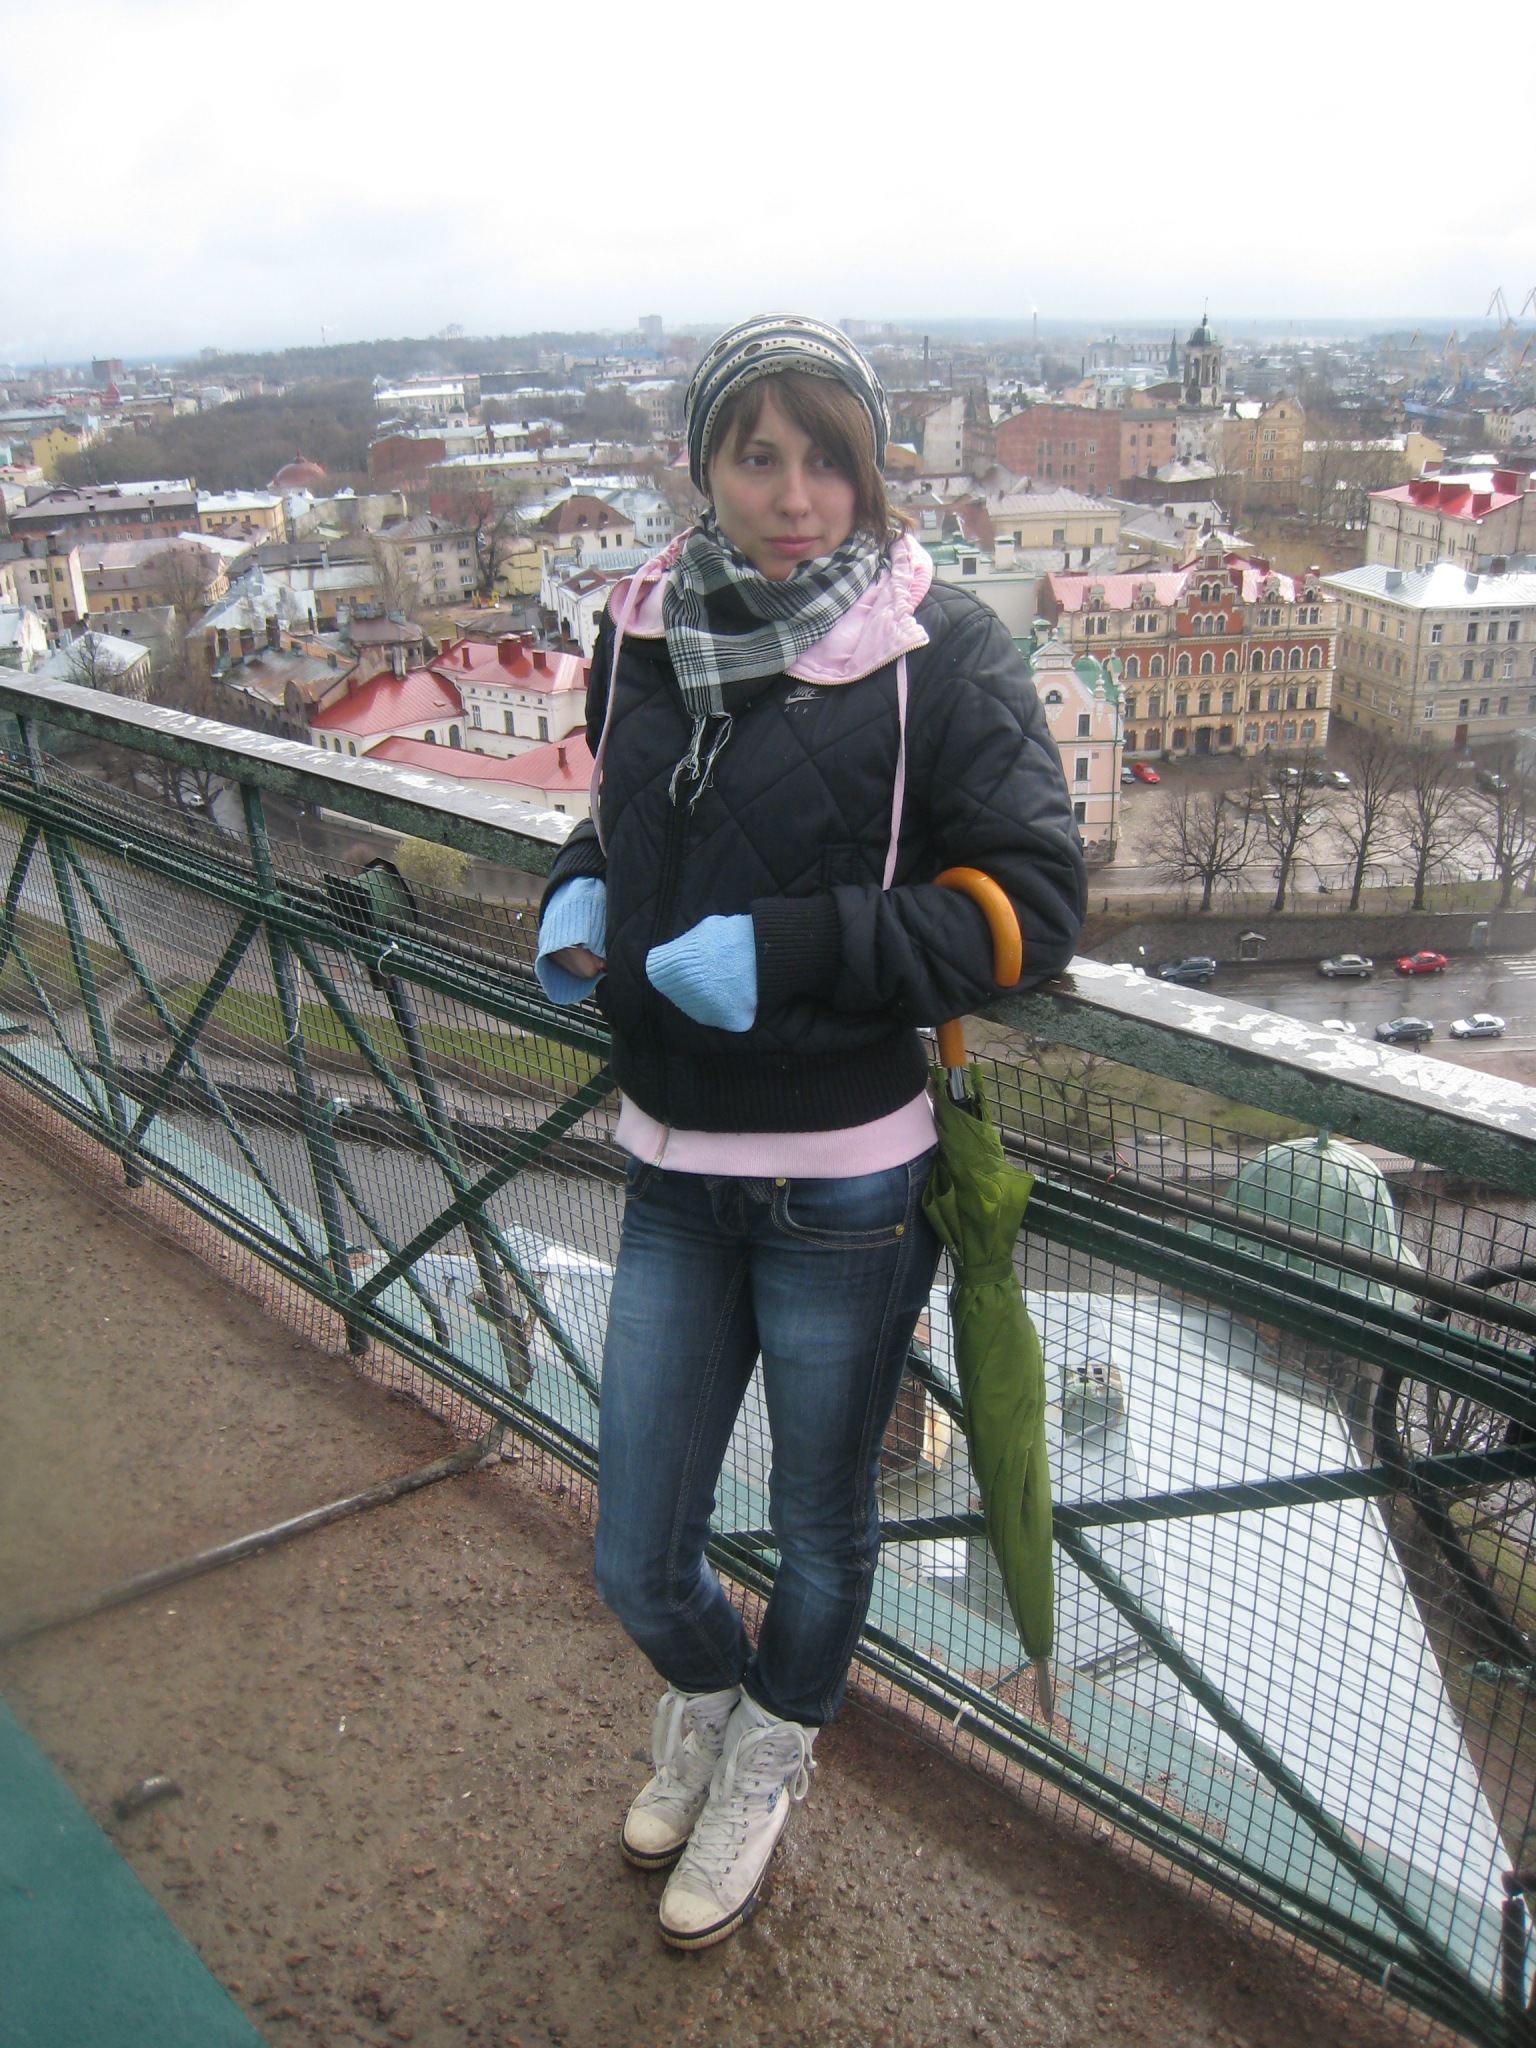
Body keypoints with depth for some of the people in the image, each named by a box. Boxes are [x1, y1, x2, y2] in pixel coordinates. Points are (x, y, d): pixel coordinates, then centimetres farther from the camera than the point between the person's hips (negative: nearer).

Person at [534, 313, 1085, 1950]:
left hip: (846, 1186, -3)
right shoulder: (643, 630, 2)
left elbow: (1034, 905, -14)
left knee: (820, 1532, 19)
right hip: (672, 1173, 4)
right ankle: (706, 1697, 51)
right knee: (635, 1566, 14)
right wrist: (581, 895, -3)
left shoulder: (938, 651, -12)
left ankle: (765, 1766, 52)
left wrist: (788, 952, -23)